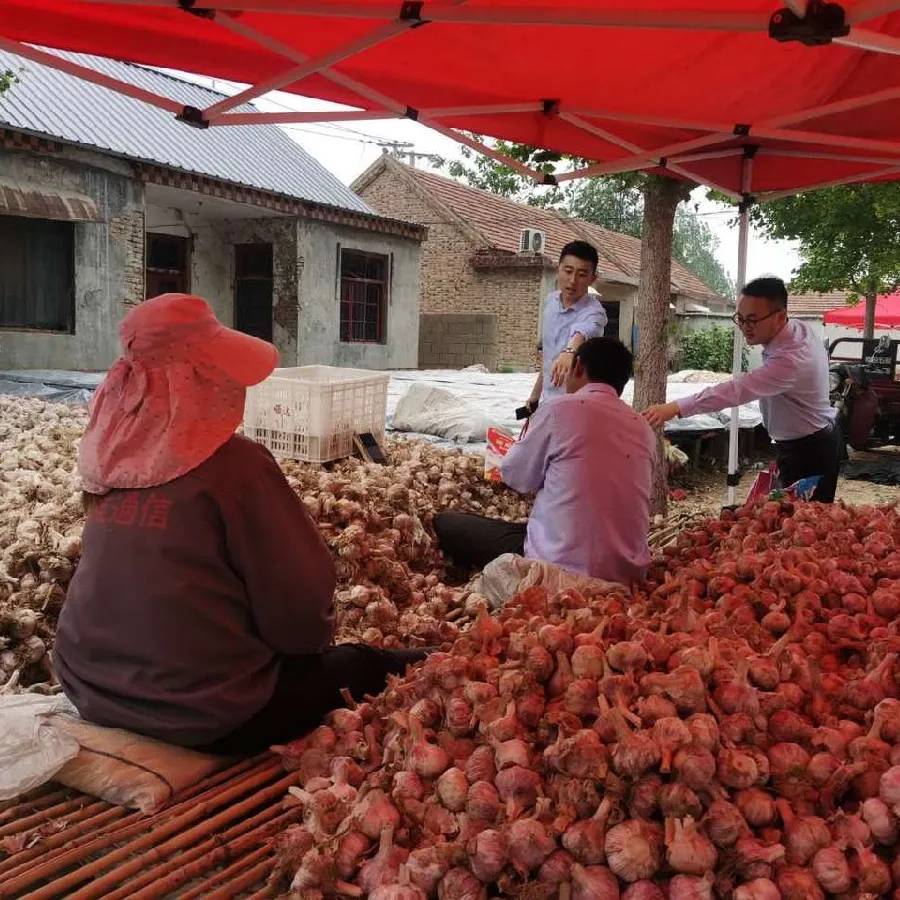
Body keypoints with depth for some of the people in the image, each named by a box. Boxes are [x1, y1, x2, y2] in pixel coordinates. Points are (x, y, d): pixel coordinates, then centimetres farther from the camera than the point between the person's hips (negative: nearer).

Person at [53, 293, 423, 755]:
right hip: (203, 718, -7)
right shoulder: (232, 463, -21)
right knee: (360, 666, 16)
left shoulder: (113, 456, -1)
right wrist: (312, 638, 8)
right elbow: (299, 597, -16)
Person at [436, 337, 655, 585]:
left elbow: (516, 475, 3)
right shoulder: (644, 430, 6)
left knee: (445, 524, 9)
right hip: (628, 574, 6)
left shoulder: (560, 409, -8)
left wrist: (530, 431, 22)